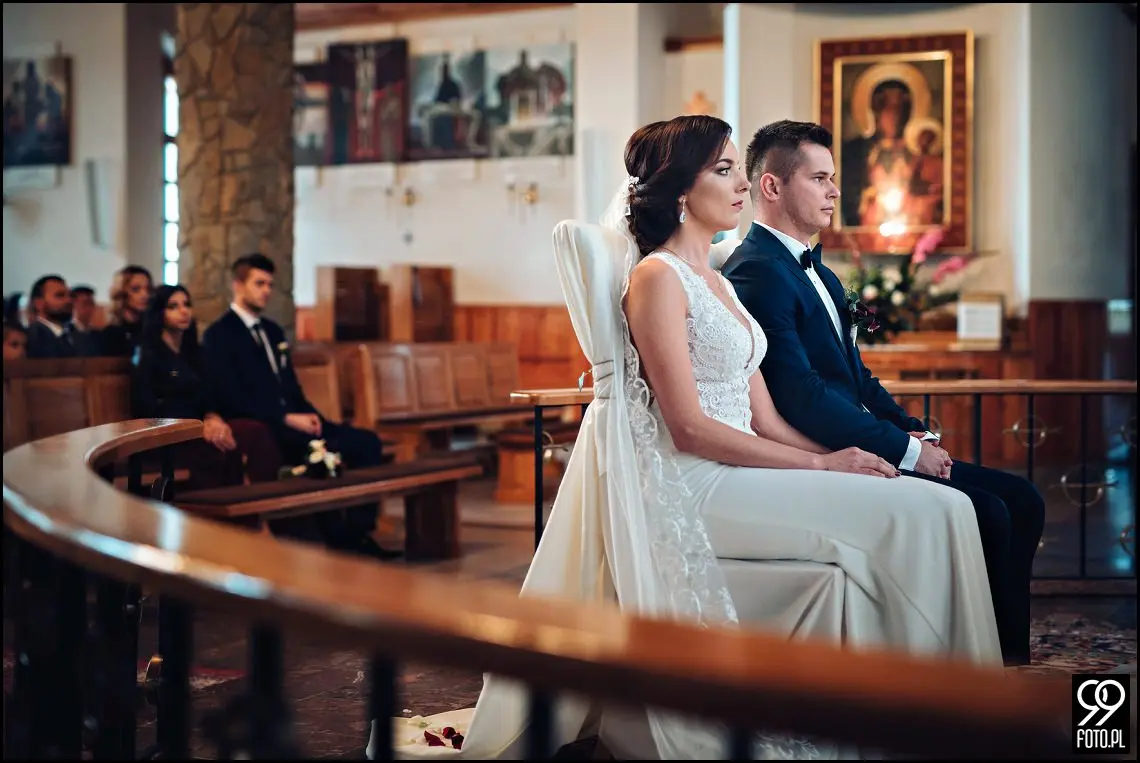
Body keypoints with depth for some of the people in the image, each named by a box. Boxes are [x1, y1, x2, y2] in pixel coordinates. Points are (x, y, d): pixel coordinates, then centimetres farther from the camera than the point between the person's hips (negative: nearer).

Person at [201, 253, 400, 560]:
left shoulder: (272, 331, 22)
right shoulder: (219, 335, -3)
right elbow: (233, 398, -14)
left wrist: (308, 414, -1)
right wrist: (287, 419, -20)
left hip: (291, 419, 8)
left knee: (367, 442, -11)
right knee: (322, 450, -33)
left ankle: (357, 533, -15)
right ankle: (333, 539, -21)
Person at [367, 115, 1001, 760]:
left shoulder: (717, 283, 20)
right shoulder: (657, 276, -8)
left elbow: (764, 419, 15)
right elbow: (689, 428, -15)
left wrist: (842, 456, -1)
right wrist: (821, 464, -13)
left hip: (735, 476, 9)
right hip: (692, 488, -9)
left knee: (939, 507, -9)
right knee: (916, 514, -20)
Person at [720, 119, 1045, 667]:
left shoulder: (817, 271, 20)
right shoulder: (757, 273, -14)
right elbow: (798, 394, -22)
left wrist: (916, 432, 5)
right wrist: (905, 449, -18)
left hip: (857, 447, 10)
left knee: (1021, 499, 3)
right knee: (985, 513, -21)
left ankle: (1009, 656, 5)